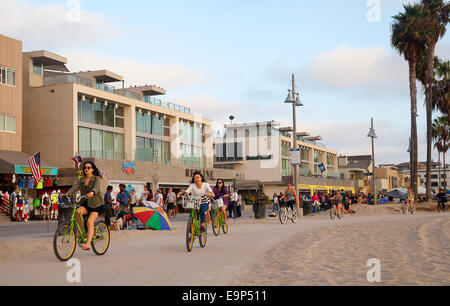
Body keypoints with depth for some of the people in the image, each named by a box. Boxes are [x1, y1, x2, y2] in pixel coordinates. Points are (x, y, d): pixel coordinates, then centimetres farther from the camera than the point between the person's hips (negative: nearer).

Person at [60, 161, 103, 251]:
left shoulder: (96, 178, -9)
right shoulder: (82, 179, 7)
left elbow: (96, 187, -30)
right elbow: (75, 187, -7)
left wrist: (92, 193, -53)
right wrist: (67, 194, -26)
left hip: (97, 204, -4)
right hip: (86, 203, 5)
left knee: (90, 221, -23)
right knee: (78, 212, -26)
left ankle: (88, 244, -29)